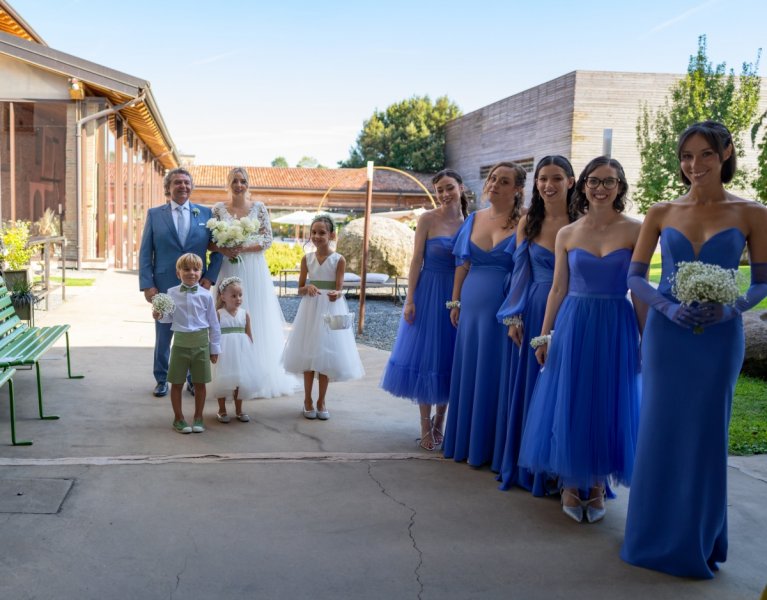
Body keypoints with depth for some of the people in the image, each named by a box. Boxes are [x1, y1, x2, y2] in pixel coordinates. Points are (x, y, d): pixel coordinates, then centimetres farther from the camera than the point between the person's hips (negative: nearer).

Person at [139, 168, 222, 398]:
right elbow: (145, 253, 1)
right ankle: (161, 379, 26)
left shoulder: (206, 213, 4)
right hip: (164, 286, 0)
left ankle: (194, 379, 24)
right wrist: (147, 285, -7)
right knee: (163, 336, 11)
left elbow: (218, 249, 5)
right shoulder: (154, 214, 3)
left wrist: (210, 277, -6)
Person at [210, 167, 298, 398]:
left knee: (256, 320, 2)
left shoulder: (259, 207, 4)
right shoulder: (219, 208, 5)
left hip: (254, 271, 0)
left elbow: (267, 239, -1)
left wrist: (243, 248, -14)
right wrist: (223, 249, -16)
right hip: (229, 270, 0)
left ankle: (260, 376, 10)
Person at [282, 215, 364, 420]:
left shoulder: (339, 260, -6)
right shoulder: (307, 259, 1)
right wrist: (308, 288, -17)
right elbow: (300, 289, 6)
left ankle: (321, 401, 18)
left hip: (330, 309, -2)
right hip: (310, 309, 2)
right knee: (308, 355, 6)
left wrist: (336, 294, -32)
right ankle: (308, 399, 19)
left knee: (326, 354, 4)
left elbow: (339, 289, -9)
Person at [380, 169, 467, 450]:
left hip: (457, 295, 3)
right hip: (429, 292, -3)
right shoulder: (427, 219, -6)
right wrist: (410, 300, -10)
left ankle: (440, 421, 25)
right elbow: (417, 260, -6)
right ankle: (426, 427, 12)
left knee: (449, 358, 9)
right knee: (425, 357, 2)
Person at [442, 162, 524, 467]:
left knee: (493, 377, 1)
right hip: (471, 307, 5)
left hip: (503, 311, -5)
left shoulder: (522, 224, -6)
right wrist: (455, 302, 11)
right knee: (467, 374, 12)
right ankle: (462, 442, 25)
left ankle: (488, 448, 13)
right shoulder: (473, 219, 10)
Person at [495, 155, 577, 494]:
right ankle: (527, 468, 22)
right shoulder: (528, 222, 7)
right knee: (530, 389, 10)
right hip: (534, 313, 3)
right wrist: (514, 317, 3)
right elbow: (521, 271, 8)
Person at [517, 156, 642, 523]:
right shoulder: (566, 234, 5)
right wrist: (544, 335, 4)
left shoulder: (634, 231, -1)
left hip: (616, 328, -1)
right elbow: (558, 290, 8)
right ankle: (571, 486, 22)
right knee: (568, 406, 6)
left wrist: (645, 336, -5)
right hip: (572, 325, 2)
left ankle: (597, 486, 22)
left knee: (606, 406, 6)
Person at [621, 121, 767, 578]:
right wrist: (667, 306, -13)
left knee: (706, 435, 8)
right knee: (660, 431, 7)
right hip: (666, 334, 1)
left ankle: (699, 538, 25)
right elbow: (635, 276, 3)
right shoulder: (662, 213, 3)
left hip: (719, 337, -1)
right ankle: (657, 536, 23)